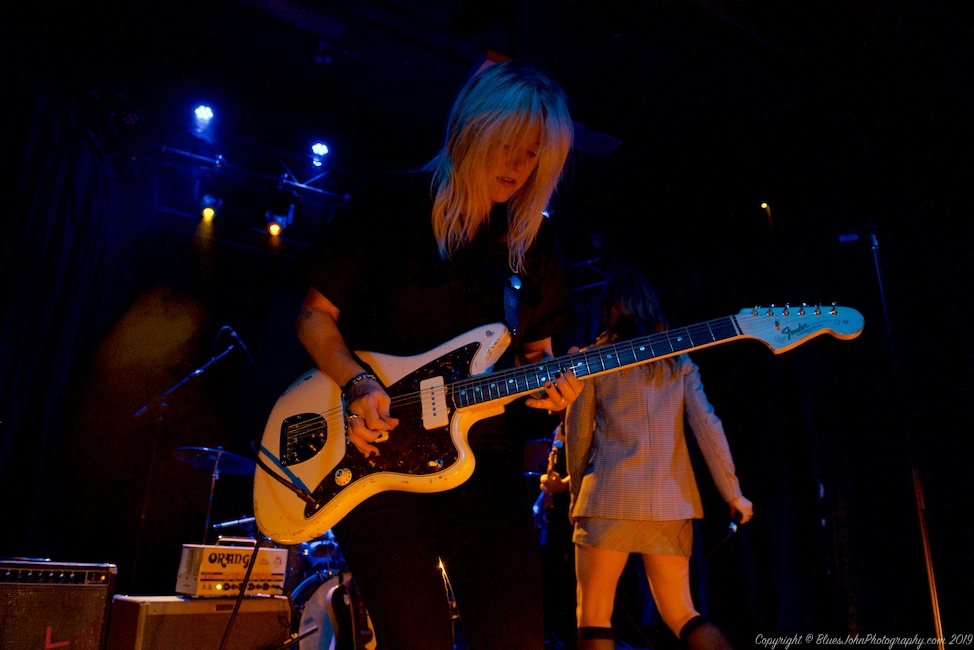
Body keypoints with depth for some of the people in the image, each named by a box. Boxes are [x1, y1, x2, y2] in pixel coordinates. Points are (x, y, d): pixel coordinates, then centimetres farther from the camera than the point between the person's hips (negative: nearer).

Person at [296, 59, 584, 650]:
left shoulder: (533, 240, 9)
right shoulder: (390, 203, -3)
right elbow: (316, 316, 1)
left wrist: (549, 380, -7)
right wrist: (359, 385, -17)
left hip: (482, 448, 4)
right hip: (374, 448, -3)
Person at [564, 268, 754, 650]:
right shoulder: (679, 359, 11)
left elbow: (578, 434, 4)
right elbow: (707, 425, 2)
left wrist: (576, 493, 15)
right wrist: (733, 492, 5)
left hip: (612, 494, -4)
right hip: (672, 499, 4)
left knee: (594, 617, 6)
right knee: (681, 614, 16)